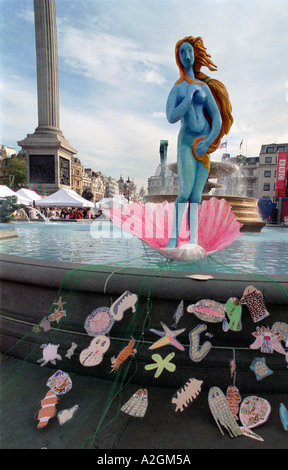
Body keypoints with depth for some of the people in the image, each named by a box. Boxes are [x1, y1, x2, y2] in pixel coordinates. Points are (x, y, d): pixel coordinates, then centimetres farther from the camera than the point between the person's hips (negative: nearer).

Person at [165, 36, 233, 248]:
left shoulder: (204, 87, 16)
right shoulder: (176, 89, 10)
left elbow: (218, 119, 8)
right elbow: (171, 118, -6)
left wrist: (208, 142, -8)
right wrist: (190, 94, -6)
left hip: (205, 142, 3)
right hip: (186, 141, -2)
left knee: (196, 195, -4)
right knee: (185, 192, -18)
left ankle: (193, 242, -5)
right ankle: (174, 237, -8)